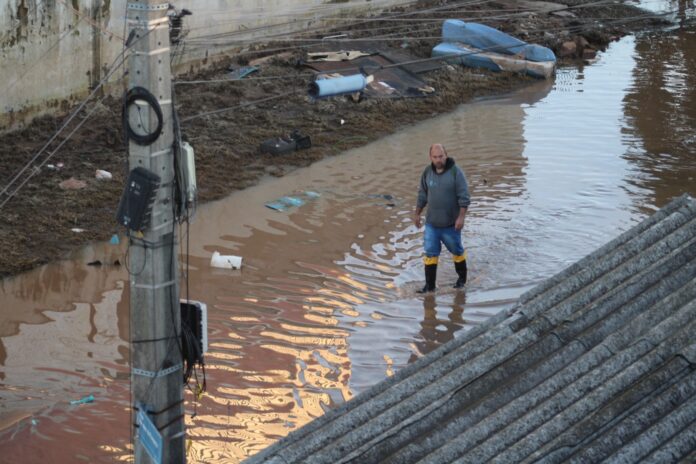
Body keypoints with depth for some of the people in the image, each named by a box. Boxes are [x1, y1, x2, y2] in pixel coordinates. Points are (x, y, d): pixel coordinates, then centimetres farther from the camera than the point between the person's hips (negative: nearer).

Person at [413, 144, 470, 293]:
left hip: (451, 224, -3)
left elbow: (464, 197, -14)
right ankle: (429, 285, 8)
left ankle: (462, 278, 34)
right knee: (430, 253, 2)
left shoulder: (455, 172, -13)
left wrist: (461, 217, -19)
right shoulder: (427, 172, 0)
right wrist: (417, 214, 15)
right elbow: (422, 195, 13)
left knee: (457, 251, 13)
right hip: (431, 223, 4)